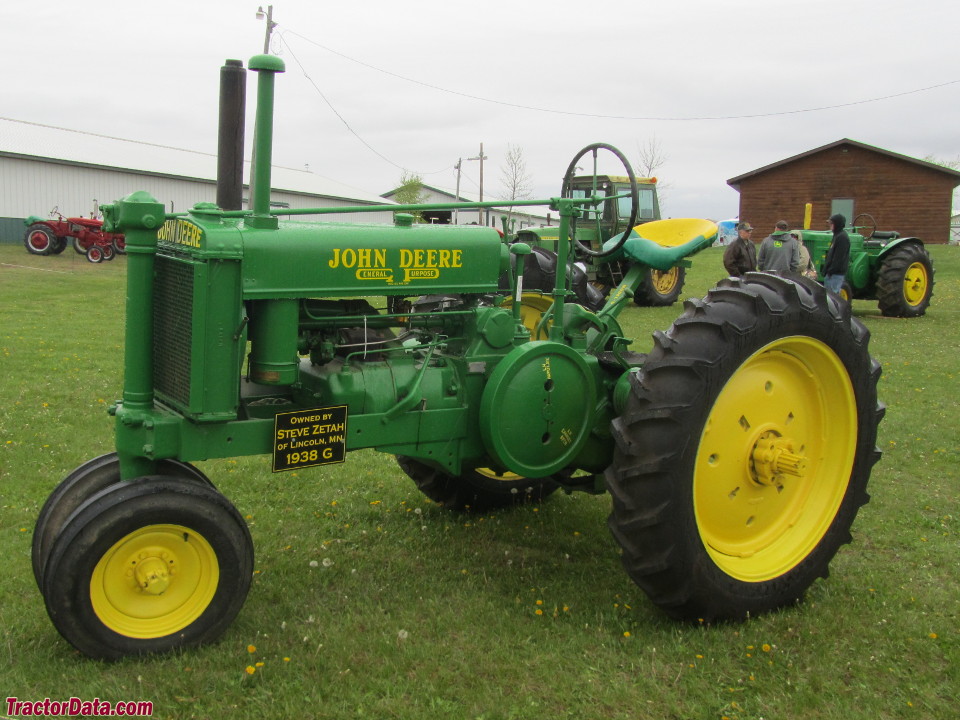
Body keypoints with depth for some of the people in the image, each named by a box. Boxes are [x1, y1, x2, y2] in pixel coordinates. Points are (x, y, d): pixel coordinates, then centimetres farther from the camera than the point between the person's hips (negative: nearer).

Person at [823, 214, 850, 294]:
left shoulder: (842, 237, -15)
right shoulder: (837, 235, 17)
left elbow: (839, 257, -20)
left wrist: (831, 270, -18)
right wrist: (826, 270, 17)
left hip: (836, 274, -10)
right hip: (831, 273, 10)